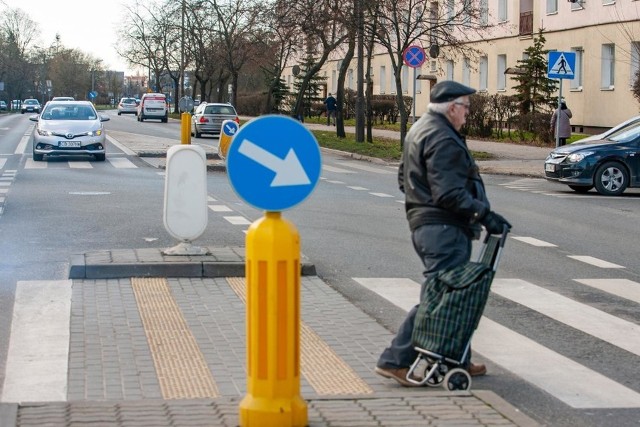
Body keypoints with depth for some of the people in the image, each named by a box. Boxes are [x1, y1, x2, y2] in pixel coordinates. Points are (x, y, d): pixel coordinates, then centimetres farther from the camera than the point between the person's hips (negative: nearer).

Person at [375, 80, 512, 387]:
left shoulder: (419, 131, 18)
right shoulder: (443, 139, -16)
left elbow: (404, 178, 26)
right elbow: (450, 193, -23)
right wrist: (484, 214, -21)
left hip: (424, 223, 11)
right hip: (444, 228, -11)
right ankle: (395, 360, -8)